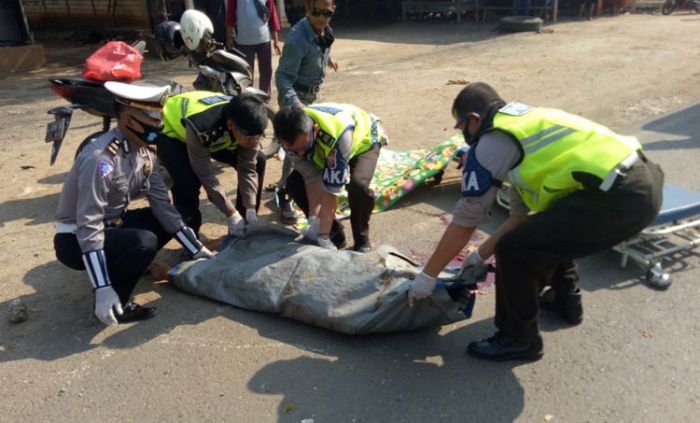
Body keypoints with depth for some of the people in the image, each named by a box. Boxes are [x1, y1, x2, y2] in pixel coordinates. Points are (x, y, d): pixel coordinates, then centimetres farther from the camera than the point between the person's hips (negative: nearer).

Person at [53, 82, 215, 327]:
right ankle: (115, 303, -8)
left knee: (167, 219, -1)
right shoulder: (100, 158, -29)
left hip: (113, 224, 8)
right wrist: (102, 289, -33)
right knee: (144, 242, -30)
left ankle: (124, 266, 8)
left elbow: (162, 205, -3)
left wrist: (198, 250, -6)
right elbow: (89, 227, -30)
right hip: (76, 239, -8)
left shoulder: (145, 154, -5)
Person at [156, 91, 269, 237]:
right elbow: (205, 175, -35)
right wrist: (231, 214, -31)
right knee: (187, 182, -31)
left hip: (215, 134, 5)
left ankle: (244, 227, 7)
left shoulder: (249, 126, -29)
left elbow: (247, 168, -19)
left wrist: (251, 209, -25)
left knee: (257, 162, -7)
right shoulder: (200, 127, -45)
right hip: (173, 131, -5)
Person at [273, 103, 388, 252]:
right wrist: (314, 221, -30)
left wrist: (323, 236, -35)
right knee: (293, 184, -12)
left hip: (364, 142, -5)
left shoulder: (338, 134, -46)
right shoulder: (292, 137, -29)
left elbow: (332, 188, -40)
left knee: (357, 186, -35)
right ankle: (335, 234, 2)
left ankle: (361, 240, -8)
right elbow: (312, 177, -23)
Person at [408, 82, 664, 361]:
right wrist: (481, 255, 33)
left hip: (618, 197, -10)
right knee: (549, 225, 30)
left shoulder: (494, 140, -4)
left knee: (514, 250, -4)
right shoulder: (524, 123, 23)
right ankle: (565, 299, 43)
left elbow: (466, 219, -3)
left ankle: (519, 339, 14)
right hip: (643, 180, 10)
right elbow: (523, 214, 27)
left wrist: (427, 275, 7)